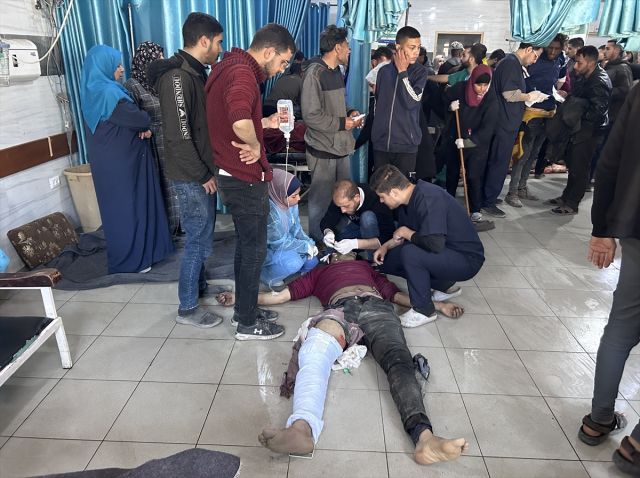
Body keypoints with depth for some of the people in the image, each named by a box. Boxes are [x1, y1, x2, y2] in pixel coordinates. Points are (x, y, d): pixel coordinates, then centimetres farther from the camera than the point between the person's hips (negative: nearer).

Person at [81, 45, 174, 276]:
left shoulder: (95, 90, 11)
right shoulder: (108, 93, -22)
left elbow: (126, 119, 11)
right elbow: (139, 119, -19)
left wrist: (143, 128, -7)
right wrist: (146, 125, 4)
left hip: (114, 159, 10)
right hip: (118, 161, -10)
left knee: (123, 207, 18)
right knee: (126, 208, 1)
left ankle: (132, 253, 31)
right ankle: (129, 260, 14)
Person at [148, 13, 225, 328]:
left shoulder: (196, 73, 13)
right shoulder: (177, 77, -19)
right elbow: (178, 135, -25)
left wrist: (209, 170, 13)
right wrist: (202, 175, -17)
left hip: (204, 173, 10)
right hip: (192, 178, -10)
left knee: (201, 236, 20)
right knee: (199, 241, -1)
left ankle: (199, 285, 38)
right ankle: (187, 309, 13)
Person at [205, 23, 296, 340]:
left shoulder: (230, 66, 13)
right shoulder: (242, 73, -21)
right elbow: (240, 121, -43)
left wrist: (266, 123, 14)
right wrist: (255, 146, -23)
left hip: (231, 175, 10)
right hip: (245, 179, -10)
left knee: (246, 246, 20)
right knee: (254, 250, 3)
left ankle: (245, 310, 35)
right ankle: (247, 325, 20)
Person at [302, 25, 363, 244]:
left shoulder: (336, 71, 15)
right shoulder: (315, 73, -15)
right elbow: (311, 115, -22)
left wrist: (350, 112, 4)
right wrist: (341, 123, -15)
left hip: (341, 146, 9)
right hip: (323, 149, -9)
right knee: (321, 199, 1)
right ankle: (318, 242, 17)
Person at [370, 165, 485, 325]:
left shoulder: (428, 199, -28)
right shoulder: (408, 198, -1)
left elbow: (435, 244, -36)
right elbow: (401, 235, 14)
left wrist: (406, 232, -20)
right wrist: (386, 246, -4)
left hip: (467, 259, -9)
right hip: (444, 252, 9)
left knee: (410, 253, -32)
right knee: (386, 260, 5)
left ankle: (424, 310, -10)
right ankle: (445, 285, 15)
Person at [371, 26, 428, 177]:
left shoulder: (420, 72, -1)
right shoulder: (384, 70, 6)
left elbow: (411, 102, -16)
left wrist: (402, 71, -12)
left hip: (406, 143, -3)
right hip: (381, 142, 3)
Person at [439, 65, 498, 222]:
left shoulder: (491, 100, -18)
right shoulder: (460, 88, -12)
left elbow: (487, 128, -23)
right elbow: (445, 97, 8)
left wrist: (467, 142, -31)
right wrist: (449, 106, -14)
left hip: (477, 143, -3)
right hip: (454, 138, 3)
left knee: (473, 176, -7)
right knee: (452, 172, 16)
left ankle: (475, 209, 8)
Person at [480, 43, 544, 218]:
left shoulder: (513, 63, 18)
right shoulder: (511, 63, -13)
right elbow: (509, 94, -22)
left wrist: (527, 98, 9)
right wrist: (529, 96, -8)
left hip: (506, 122, 10)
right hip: (505, 123, -10)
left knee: (495, 161, 15)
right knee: (499, 162, -5)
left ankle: (487, 197, 25)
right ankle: (487, 202, 2)